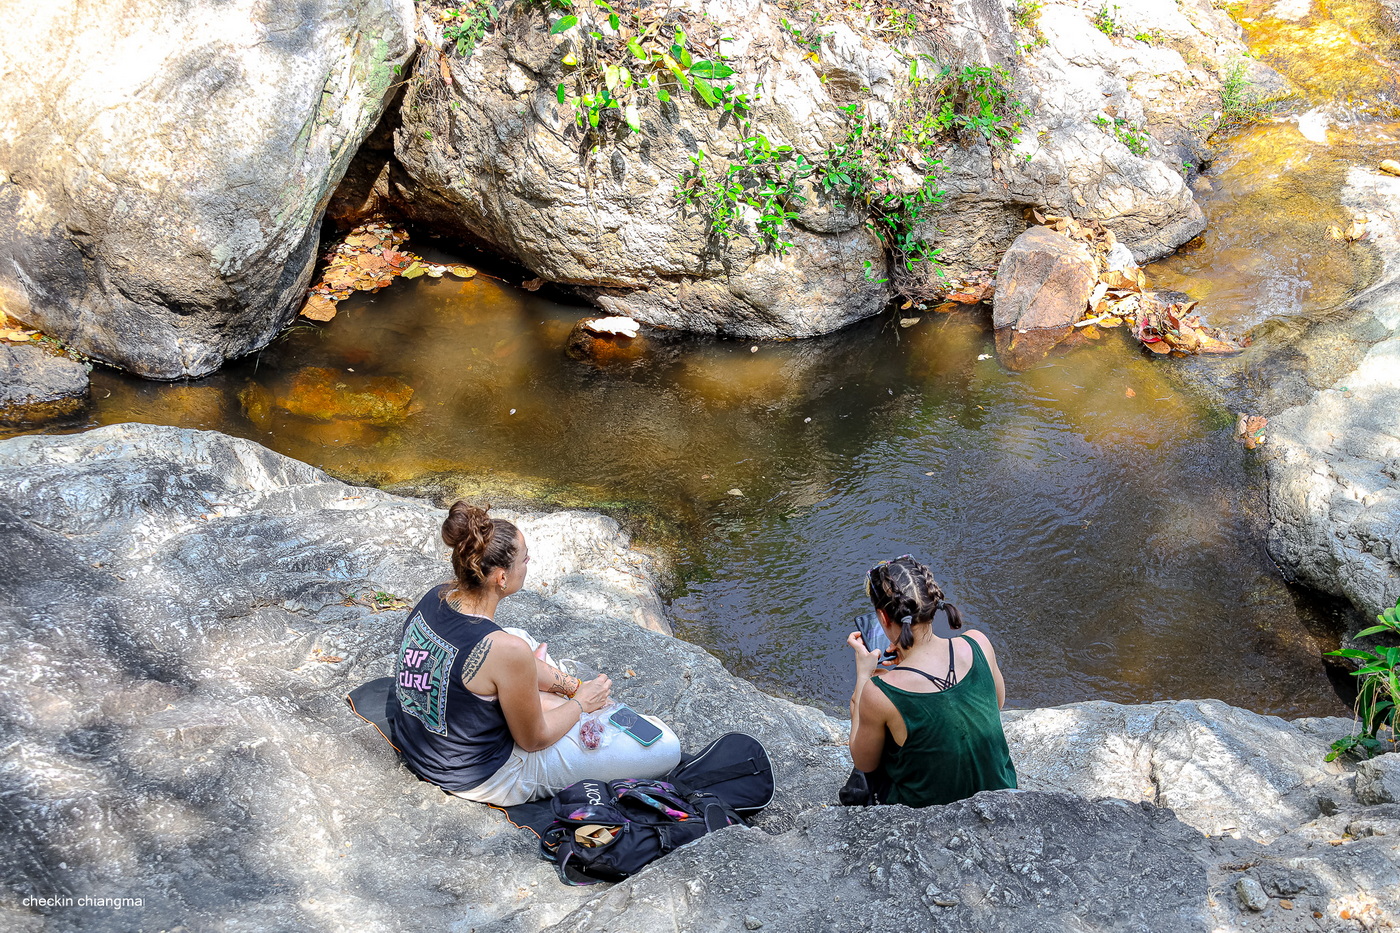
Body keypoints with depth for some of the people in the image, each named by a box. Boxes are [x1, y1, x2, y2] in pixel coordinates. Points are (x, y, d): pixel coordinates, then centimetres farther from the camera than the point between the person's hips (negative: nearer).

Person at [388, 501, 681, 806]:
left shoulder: (434, 598, -10)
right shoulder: (506, 650, -33)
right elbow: (533, 740, -16)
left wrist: (573, 686, 11)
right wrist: (581, 702, 1)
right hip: (481, 778, -8)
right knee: (665, 746, -6)